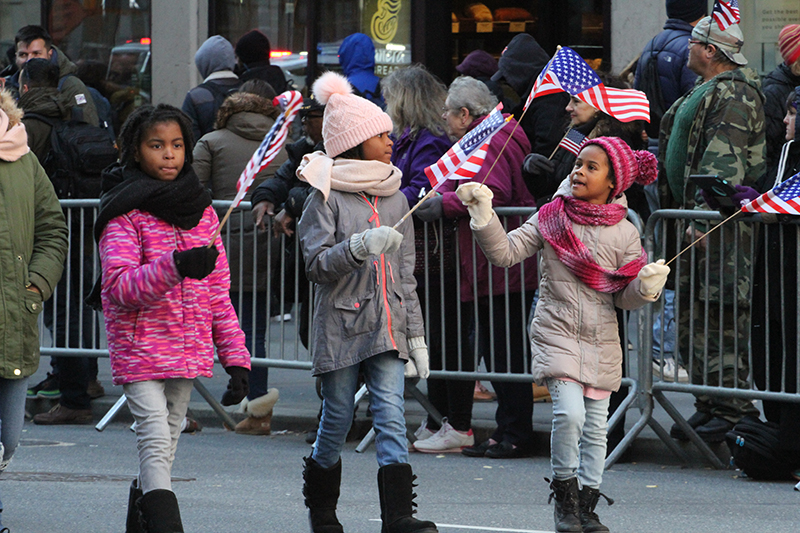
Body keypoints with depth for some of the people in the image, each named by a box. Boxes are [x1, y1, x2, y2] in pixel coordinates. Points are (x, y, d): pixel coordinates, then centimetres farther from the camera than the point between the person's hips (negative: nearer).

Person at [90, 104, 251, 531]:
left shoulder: (201, 211, 11)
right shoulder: (125, 212, -6)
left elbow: (218, 294, 14)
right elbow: (119, 287, -16)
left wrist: (236, 357, 8)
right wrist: (176, 266, -30)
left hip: (189, 350, 6)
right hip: (139, 347, -6)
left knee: (165, 445, 11)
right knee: (156, 443, -16)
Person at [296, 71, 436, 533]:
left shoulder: (396, 199, 12)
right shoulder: (327, 197, -4)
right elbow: (317, 264, -10)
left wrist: (416, 337, 14)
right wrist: (360, 247, -26)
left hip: (387, 327, 4)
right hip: (341, 324, -4)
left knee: (391, 417, -8)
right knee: (337, 420, 5)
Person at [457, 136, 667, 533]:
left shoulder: (624, 233, 2)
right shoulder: (552, 219, 1)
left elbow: (625, 298, 3)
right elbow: (506, 253, -4)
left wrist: (647, 284, -18)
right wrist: (484, 216, -16)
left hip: (601, 342, 2)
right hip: (557, 333, -2)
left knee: (595, 427, 7)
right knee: (569, 413, -19)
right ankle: (565, 492, -1)